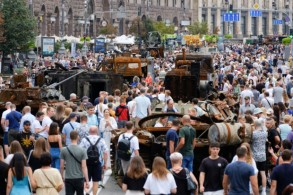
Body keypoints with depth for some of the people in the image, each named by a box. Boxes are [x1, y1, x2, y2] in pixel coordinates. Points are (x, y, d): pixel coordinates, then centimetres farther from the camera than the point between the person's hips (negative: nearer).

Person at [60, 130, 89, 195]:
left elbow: (61, 166, 0)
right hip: (79, 178, 0)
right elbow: (84, 167, -10)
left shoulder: (64, 150, -3)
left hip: (68, 179, 0)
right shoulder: (82, 150, -7)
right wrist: (87, 180, -7)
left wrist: (62, 177, 15)